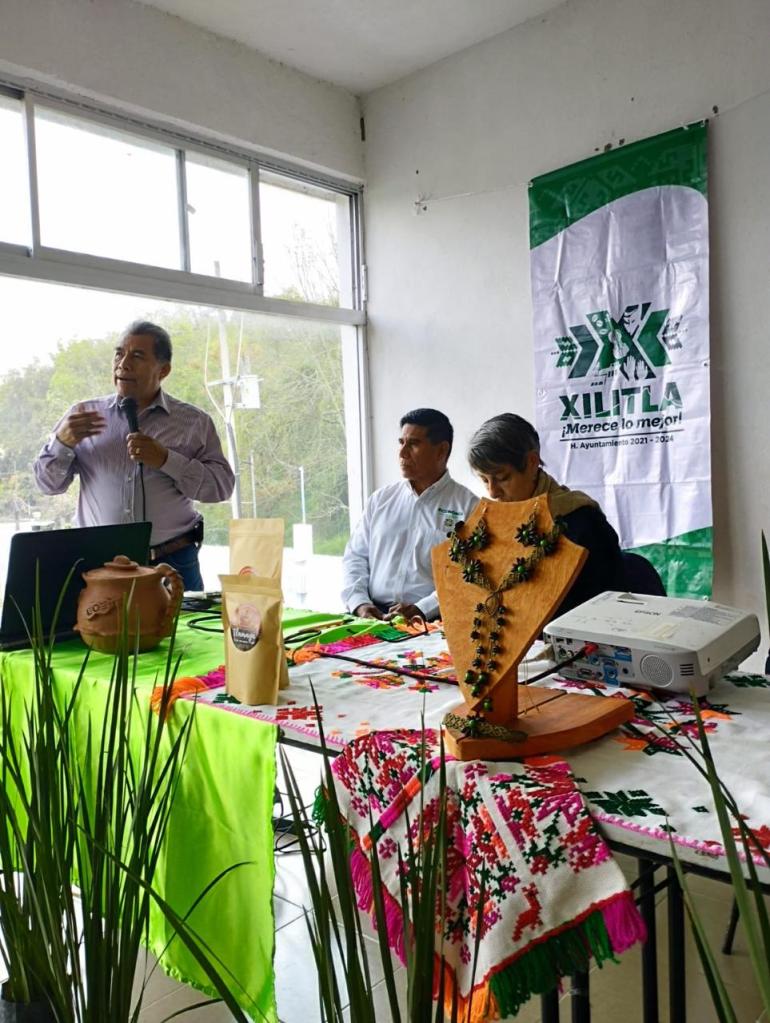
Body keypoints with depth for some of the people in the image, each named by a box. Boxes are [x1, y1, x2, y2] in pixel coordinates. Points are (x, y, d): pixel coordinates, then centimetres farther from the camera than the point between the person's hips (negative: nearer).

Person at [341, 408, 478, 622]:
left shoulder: (468, 506, 1)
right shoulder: (380, 499, 16)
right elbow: (355, 556, 15)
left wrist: (422, 610, -19)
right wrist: (360, 602, -3)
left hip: (433, 621, -3)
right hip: (374, 616, 4)